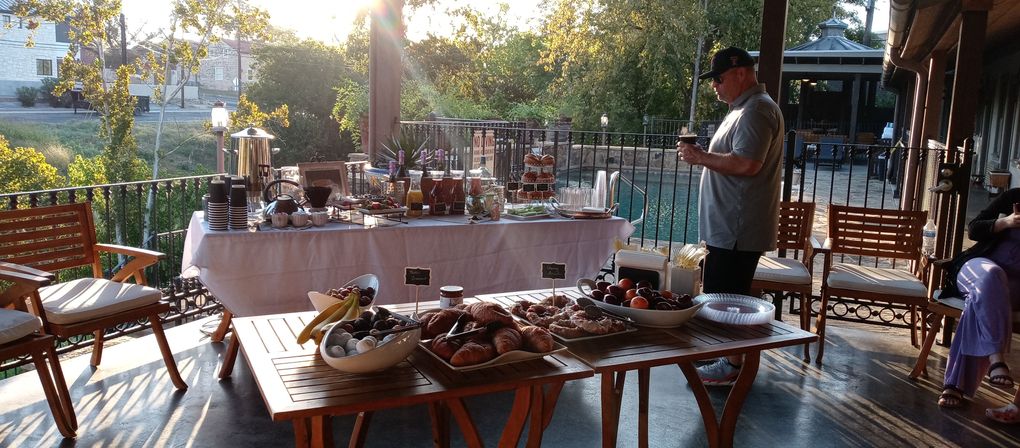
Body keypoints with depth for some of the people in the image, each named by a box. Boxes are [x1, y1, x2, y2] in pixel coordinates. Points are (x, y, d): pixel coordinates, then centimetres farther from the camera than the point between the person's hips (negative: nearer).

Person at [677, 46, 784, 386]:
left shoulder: (756, 110, -16)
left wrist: (701, 158, -18)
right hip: (729, 226, 11)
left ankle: (732, 367, 5)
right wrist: (703, 156, 14)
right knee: (723, 295, 17)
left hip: (737, 227, -11)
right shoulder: (744, 108, 20)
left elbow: (748, 163, -28)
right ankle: (728, 356, 27)